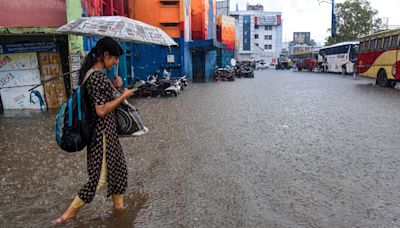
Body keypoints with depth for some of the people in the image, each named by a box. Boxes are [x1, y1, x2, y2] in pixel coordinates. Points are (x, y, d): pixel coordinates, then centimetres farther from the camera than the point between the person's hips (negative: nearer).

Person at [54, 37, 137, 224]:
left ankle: (118, 202, 35)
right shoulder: (99, 76, -23)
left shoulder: (89, 71, 7)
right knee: (101, 174, 3)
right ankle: (71, 211, 16)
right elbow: (102, 110, -25)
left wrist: (112, 86, 6)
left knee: (116, 165, 20)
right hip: (103, 130, -10)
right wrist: (123, 96, -17)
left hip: (101, 128, 10)